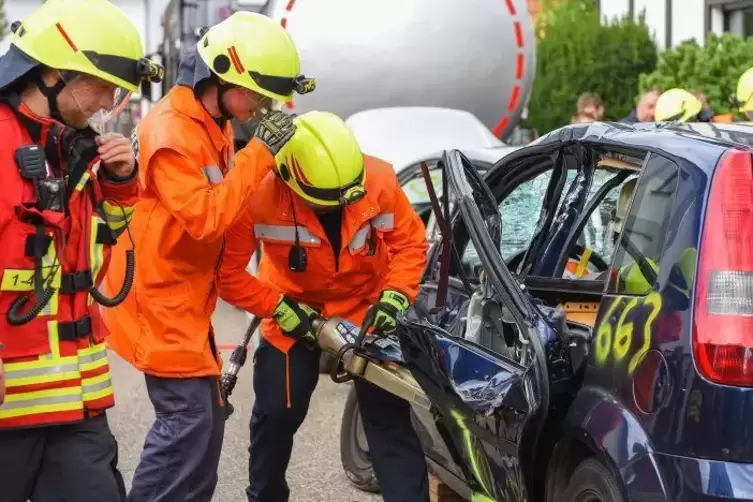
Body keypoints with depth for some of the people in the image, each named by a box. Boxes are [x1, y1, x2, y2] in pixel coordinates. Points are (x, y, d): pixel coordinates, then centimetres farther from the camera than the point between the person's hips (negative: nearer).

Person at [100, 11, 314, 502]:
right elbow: (206, 217, -27)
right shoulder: (171, 131, -20)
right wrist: (260, 151, -26)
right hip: (159, 299, -10)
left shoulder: (216, 125, 10)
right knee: (188, 419, -12)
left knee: (206, 420, 12)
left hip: (187, 299, 10)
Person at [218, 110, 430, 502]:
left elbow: (410, 242, -8)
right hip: (294, 312, 0)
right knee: (277, 413, 5)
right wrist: (280, 308, -22)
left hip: (366, 308, 1)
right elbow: (226, 271, -20)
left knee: (389, 416, -3)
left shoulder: (379, 180, -24)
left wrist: (395, 296, -21)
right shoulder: (260, 194, -29)